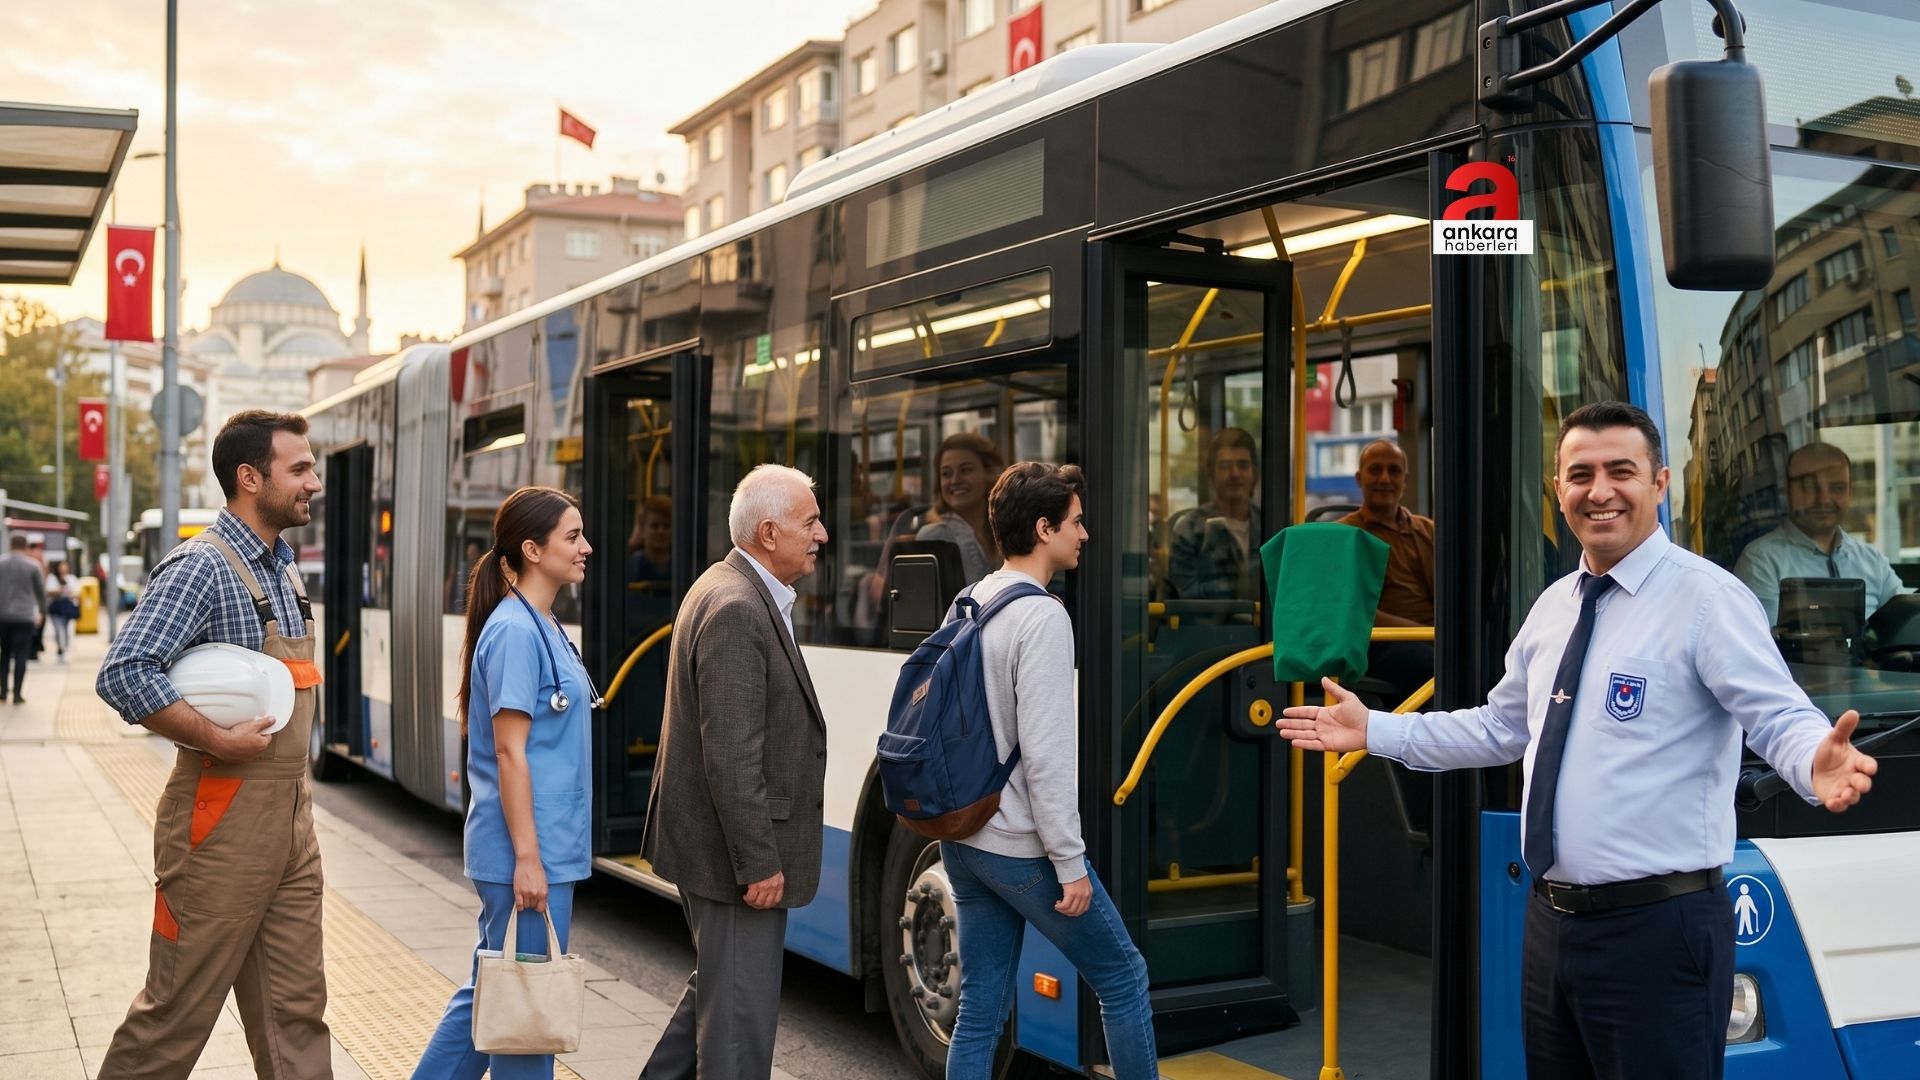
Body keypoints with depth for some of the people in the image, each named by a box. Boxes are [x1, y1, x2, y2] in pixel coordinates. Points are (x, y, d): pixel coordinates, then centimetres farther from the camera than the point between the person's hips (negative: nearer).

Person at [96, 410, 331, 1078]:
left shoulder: (282, 567, 14)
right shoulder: (203, 567, -14)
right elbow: (123, 675, -24)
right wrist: (219, 741, -21)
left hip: (291, 818, 8)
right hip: (223, 822, -8)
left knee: (295, 1011, 10)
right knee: (179, 1012, 3)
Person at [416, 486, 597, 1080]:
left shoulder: (543, 628, 13)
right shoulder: (515, 631, -15)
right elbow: (510, 752, -19)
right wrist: (528, 858, -20)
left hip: (546, 848, 9)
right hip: (527, 853, -9)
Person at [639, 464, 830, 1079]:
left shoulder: (730, 592, 11)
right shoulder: (737, 611, -22)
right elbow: (730, 757, -25)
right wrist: (759, 863, -21)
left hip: (712, 840, 11)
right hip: (732, 851, -11)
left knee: (719, 986, 22)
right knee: (741, 1005, 1)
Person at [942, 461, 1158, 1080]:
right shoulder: (1041, 618, -17)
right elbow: (1046, 755, -21)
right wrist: (1070, 863, -16)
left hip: (962, 839, 8)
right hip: (1021, 847, -8)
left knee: (980, 1009, 11)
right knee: (1122, 978, 9)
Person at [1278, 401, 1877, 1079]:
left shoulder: (1706, 597, -11)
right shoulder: (1553, 606, 12)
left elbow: (1782, 719, -19)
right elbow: (1500, 727, 22)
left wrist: (1815, 765, -42)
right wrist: (1373, 731, 20)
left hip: (1658, 927, -7)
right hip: (1552, 918, 7)